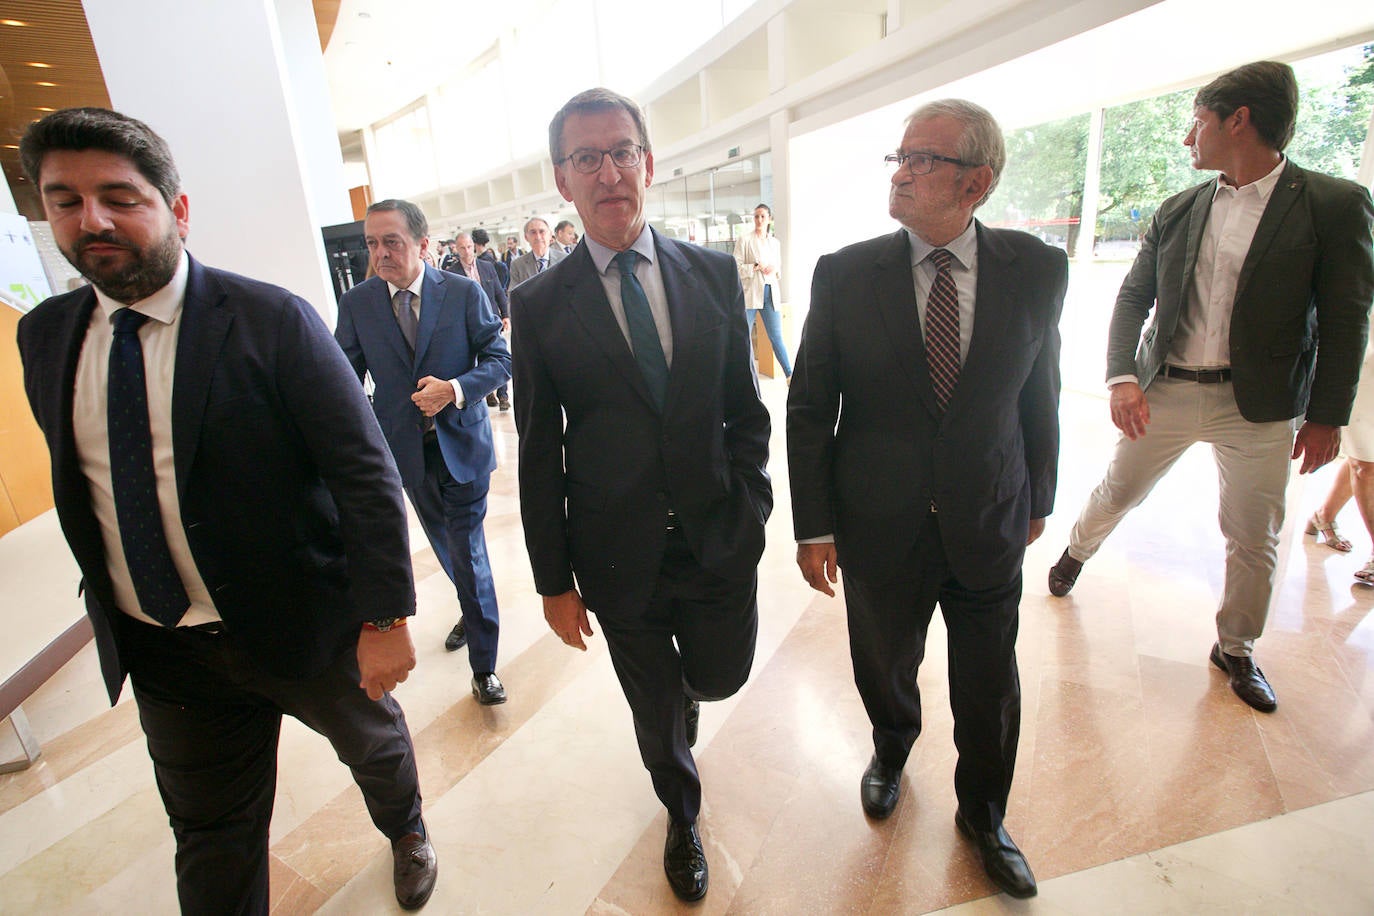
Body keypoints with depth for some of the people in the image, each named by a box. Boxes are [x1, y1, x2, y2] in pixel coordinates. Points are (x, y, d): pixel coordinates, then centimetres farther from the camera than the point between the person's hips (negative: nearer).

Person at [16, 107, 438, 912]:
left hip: (307, 627, -4)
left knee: (375, 742, 24)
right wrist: (109, 614, 16)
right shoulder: (43, 337, 1)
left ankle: (406, 833, 56)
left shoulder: (273, 321, -17)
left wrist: (386, 618, -21)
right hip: (161, 653, 4)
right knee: (212, 844, 20)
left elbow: (365, 473, -20)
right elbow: (78, 486, 11)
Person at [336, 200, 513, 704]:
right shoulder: (356, 303, -1)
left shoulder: (464, 292, -7)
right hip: (404, 449, 3)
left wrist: (455, 389, -23)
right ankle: (474, 612, 48)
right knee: (446, 545, 20)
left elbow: (499, 359, -6)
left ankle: (484, 665, 13)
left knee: (468, 550, -1)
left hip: (462, 442, -3)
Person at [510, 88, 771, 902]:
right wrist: (554, 580, -2)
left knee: (719, 680, 20)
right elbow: (540, 452, -4)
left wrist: (750, 505, -2)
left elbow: (745, 407, 5)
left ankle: (683, 691, 59)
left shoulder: (715, 275, -1)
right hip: (620, 559, -1)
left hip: (720, 544, 2)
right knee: (656, 712, 18)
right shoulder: (540, 304, -7)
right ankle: (683, 818, 50)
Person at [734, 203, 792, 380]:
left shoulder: (775, 243, 16)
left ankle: (789, 375, 12)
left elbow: (780, 270, 22)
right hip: (749, 292, -3)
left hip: (770, 292, 4)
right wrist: (756, 267, -16)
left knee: (777, 336, 5)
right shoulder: (744, 240, 2)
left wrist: (774, 269, -1)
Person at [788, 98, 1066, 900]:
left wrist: (1038, 498, 12)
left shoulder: (1036, 269, -5)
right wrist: (813, 525, -7)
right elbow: (809, 406, -7)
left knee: (990, 686, 16)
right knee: (885, 668, 19)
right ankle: (892, 751, 56)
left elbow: (1040, 394, 5)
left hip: (989, 525, 1)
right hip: (878, 526, -1)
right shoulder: (844, 273, -9)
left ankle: (983, 815, 47)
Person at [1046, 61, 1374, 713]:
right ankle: (1077, 551, 45)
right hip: (1165, 391, 2)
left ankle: (1236, 649, 29)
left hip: (1258, 407, -2)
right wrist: (1122, 377, -11)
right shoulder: (1177, 211, 4)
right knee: (1116, 492, 14)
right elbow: (1133, 296, 4)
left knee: (1254, 539, 8)